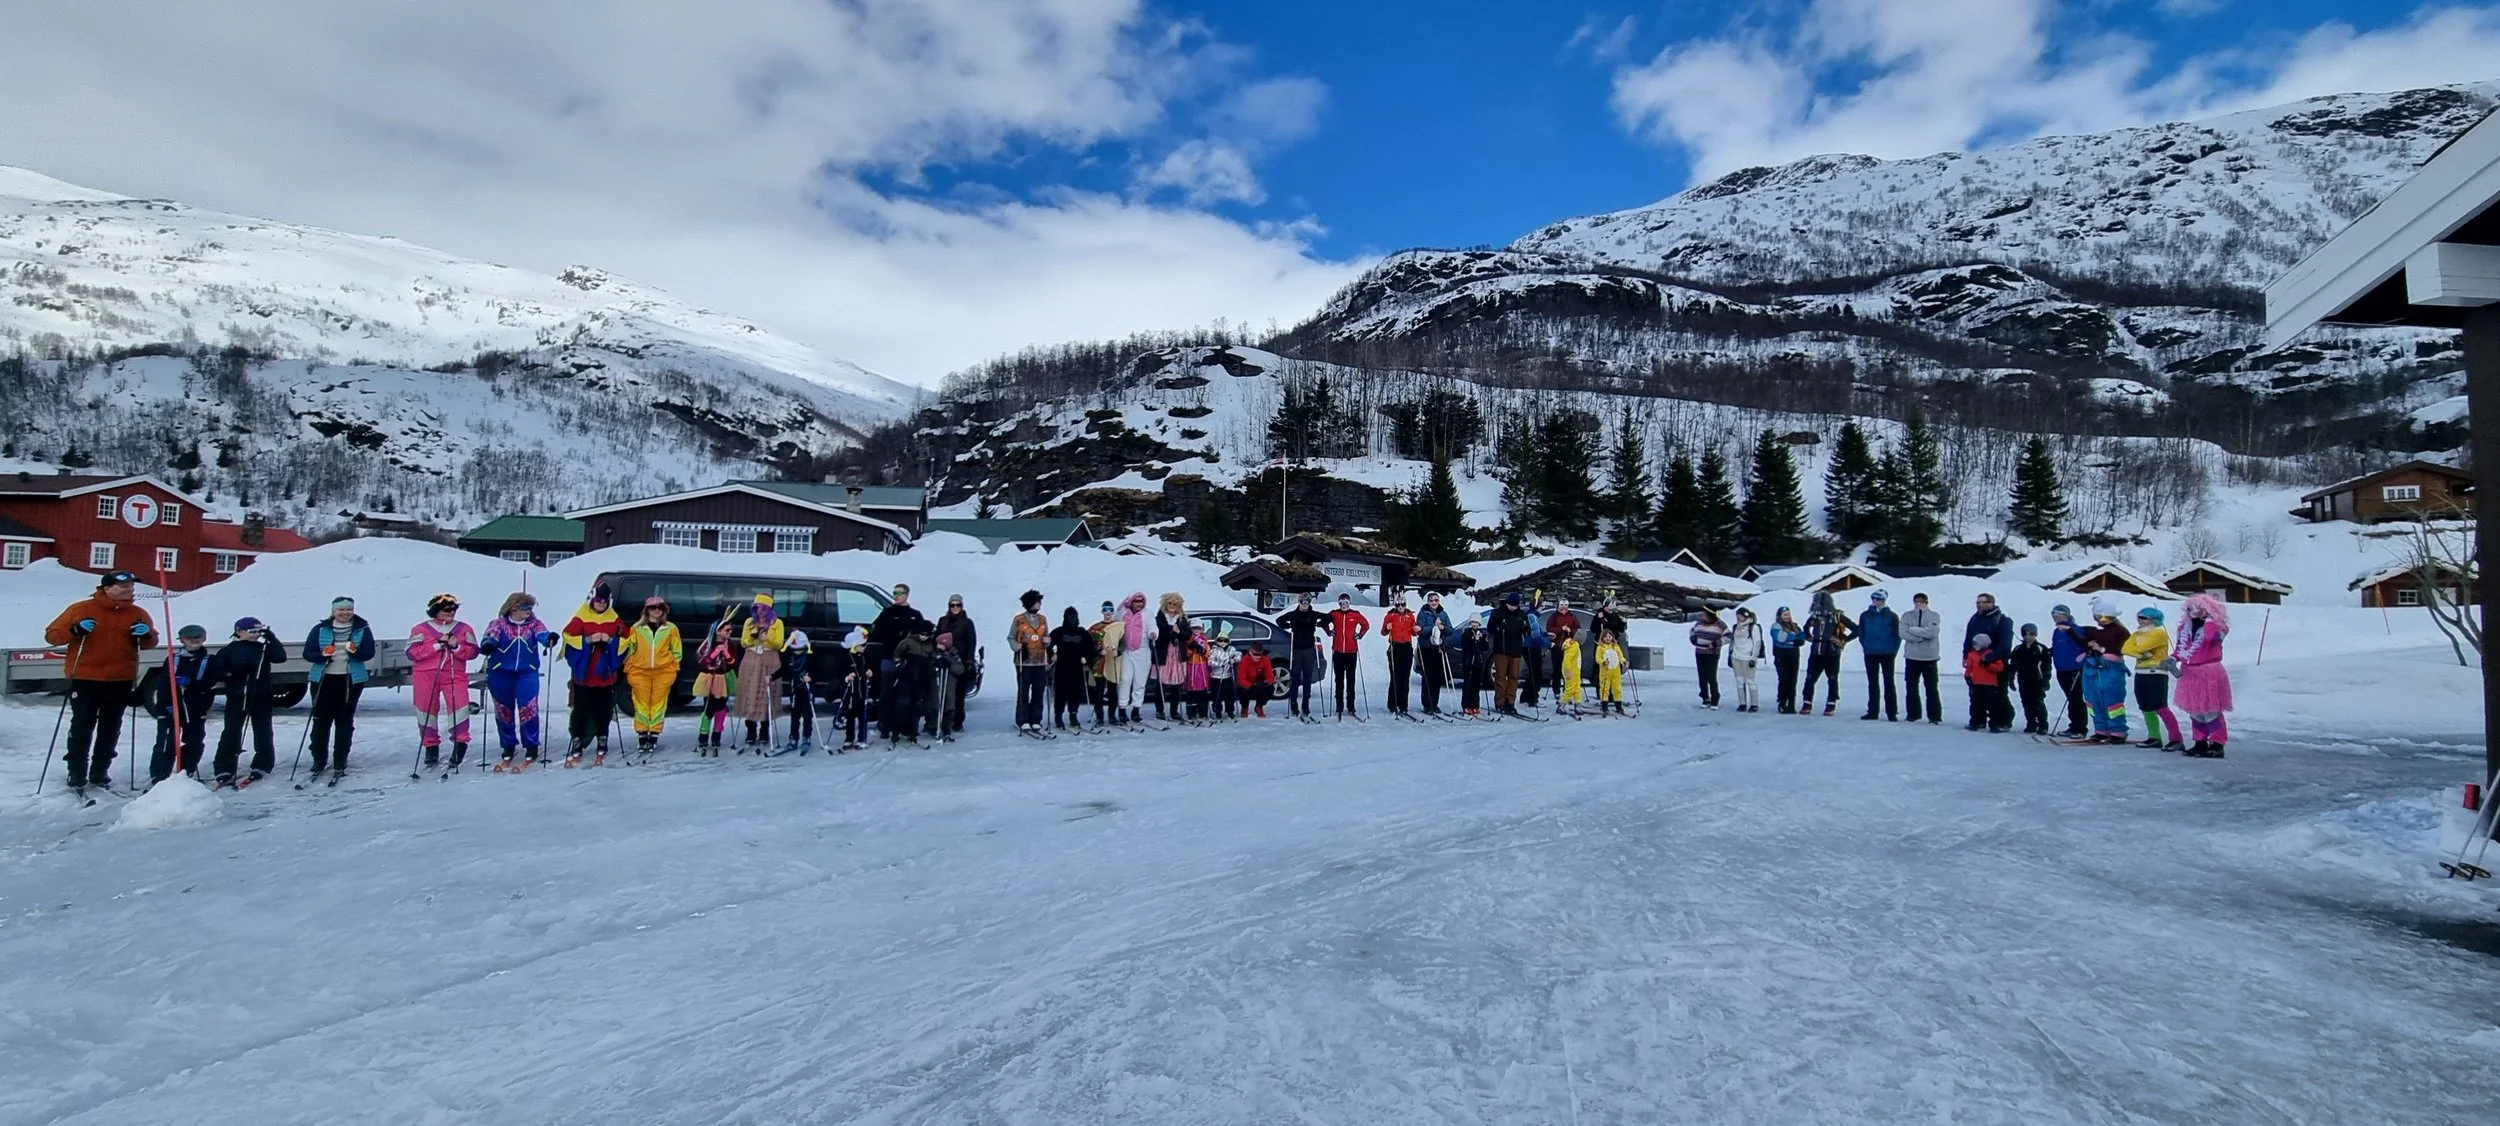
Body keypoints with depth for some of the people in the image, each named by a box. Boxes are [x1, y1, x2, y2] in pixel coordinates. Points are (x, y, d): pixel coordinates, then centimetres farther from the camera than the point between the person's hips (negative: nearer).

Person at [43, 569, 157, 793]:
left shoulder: (138, 614, 5)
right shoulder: (81, 609, -3)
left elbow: (150, 642, 15)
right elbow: (51, 635, -1)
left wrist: (147, 635, -9)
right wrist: (75, 630, -22)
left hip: (120, 681, 3)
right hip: (85, 679, -3)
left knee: (110, 728, 10)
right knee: (82, 726, -1)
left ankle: (100, 773, 21)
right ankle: (77, 774, 8)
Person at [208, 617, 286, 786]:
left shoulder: (265, 648, 7)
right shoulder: (229, 650, 3)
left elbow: (280, 657, -11)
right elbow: (215, 671, 3)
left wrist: (270, 637, -12)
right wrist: (229, 676, -15)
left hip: (261, 697, 1)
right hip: (237, 697, -1)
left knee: (262, 732, 6)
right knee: (231, 733, -2)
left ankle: (262, 766, 15)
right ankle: (224, 770, 2)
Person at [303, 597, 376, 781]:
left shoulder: (362, 629, 3)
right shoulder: (321, 629, 3)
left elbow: (369, 653, -1)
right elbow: (307, 654, 2)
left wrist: (355, 651, -22)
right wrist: (323, 655, -18)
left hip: (351, 680, 0)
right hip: (324, 680, 0)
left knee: (345, 721, 3)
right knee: (321, 720, 1)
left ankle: (340, 763, 9)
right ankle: (319, 760, 11)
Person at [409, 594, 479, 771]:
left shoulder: (464, 629, 7)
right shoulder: (420, 629, 3)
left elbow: (473, 652, 3)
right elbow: (412, 653, -7)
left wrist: (456, 647, -15)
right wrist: (437, 645, -14)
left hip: (455, 675, 0)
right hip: (425, 675, 0)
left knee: (460, 707, -14)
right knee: (426, 711, 6)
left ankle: (460, 744, -7)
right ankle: (431, 747, 18)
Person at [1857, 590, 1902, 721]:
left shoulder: (1892, 616, -2)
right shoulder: (1865, 616, 4)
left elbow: (1897, 635, -1)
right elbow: (1861, 634, 9)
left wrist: (1894, 650, -6)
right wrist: (1866, 647, 0)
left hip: (1887, 654, -2)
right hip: (1870, 654, 2)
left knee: (1889, 683, 1)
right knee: (1872, 683, 8)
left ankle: (1892, 712, 4)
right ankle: (1872, 711, 13)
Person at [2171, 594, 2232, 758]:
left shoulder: (2215, 626, -10)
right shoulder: (2184, 627, 9)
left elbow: (2211, 637, -34)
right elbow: (2180, 647, 17)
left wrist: (2208, 619, -22)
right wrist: (2173, 659, -2)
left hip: (2209, 673, -7)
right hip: (2189, 673, 7)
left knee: (2210, 711, -7)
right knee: (2194, 710, 13)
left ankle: (2216, 745, -3)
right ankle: (2201, 743, 22)